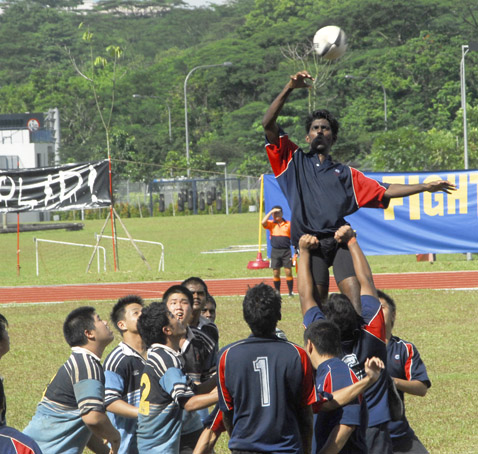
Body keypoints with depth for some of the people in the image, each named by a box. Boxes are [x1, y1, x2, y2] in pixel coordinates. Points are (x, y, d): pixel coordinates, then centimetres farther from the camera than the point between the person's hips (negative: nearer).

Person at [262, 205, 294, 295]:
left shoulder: (288, 224, 6)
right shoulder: (271, 224, 7)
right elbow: (263, 222, -15)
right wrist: (271, 212, -9)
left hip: (286, 251, -1)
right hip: (275, 251, 1)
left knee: (288, 272, -5)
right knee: (276, 273, 3)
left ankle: (290, 292, 0)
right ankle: (277, 292, 12)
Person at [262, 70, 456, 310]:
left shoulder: (345, 173, 26)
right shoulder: (294, 161, 20)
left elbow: (384, 191, 23)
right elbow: (269, 124, 10)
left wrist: (424, 187, 18)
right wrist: (289, 88, 3)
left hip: (339, 240, 1)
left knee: (355, 295, -18)